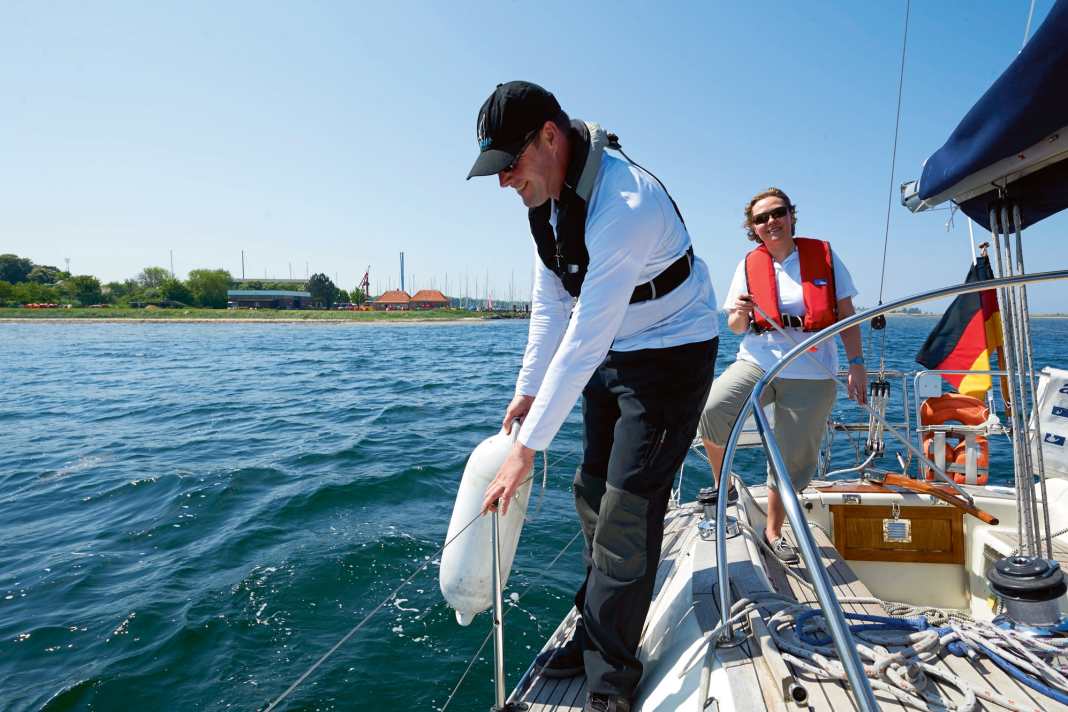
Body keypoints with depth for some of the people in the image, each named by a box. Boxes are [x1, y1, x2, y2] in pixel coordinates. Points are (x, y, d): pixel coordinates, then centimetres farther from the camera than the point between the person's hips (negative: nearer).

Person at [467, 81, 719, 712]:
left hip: (672, 351, -8)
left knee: (627, 511, -8)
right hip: (611, 353, 9)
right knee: (593, 496, 12)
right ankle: (595, 638, 30)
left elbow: (583, 342, -33)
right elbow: (550, 305, 5)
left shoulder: (624, 204, -31)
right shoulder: (548, 193, -2)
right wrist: (528, 390, 4)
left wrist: (527, 448, -29)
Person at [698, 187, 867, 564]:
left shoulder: (823, 254, 3)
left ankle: (773, 530, 30)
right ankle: (723, 487, -2)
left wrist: (856, 364, 1)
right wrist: (739, 315, -16)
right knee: (711, 410, -28)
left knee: (793, 460, 7)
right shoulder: (749, 265, 5)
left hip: (812, 376, 0)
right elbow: (737, 328, 7)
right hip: (758, 362, 0)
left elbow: (846, 314, 7)